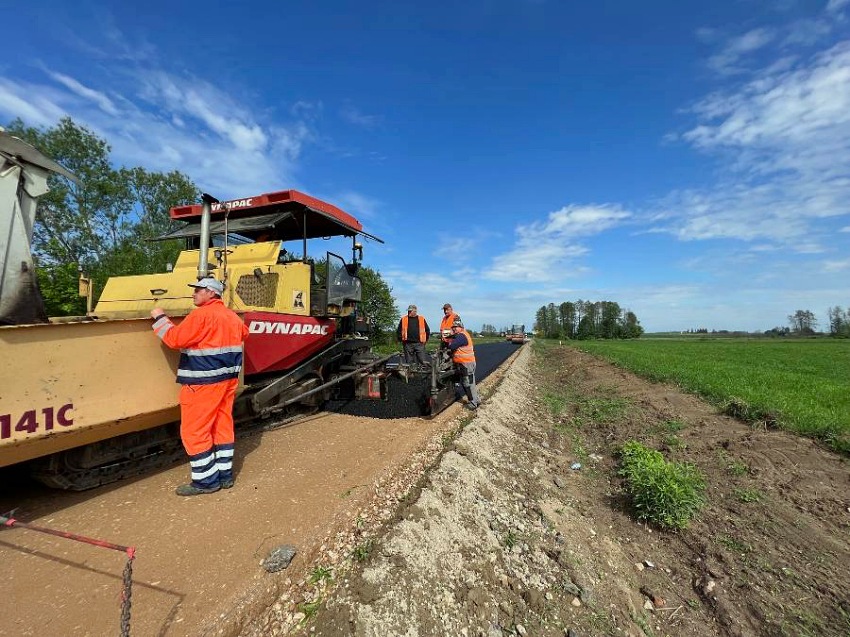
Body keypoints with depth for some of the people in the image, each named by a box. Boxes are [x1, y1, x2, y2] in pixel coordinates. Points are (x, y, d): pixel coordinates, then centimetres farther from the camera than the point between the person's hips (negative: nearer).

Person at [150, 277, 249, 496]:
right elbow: (243, 333, 28)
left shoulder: (201, 315, -16)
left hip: (204, 382, -8)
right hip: (228, 379, 9)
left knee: (194, 431, 2)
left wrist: (159, 318, -4)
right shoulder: (232, 316, 11)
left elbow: (174, 339, -17)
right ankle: (224, 474, 22)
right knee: (223, 426, 14)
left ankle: (206, 480, 9)